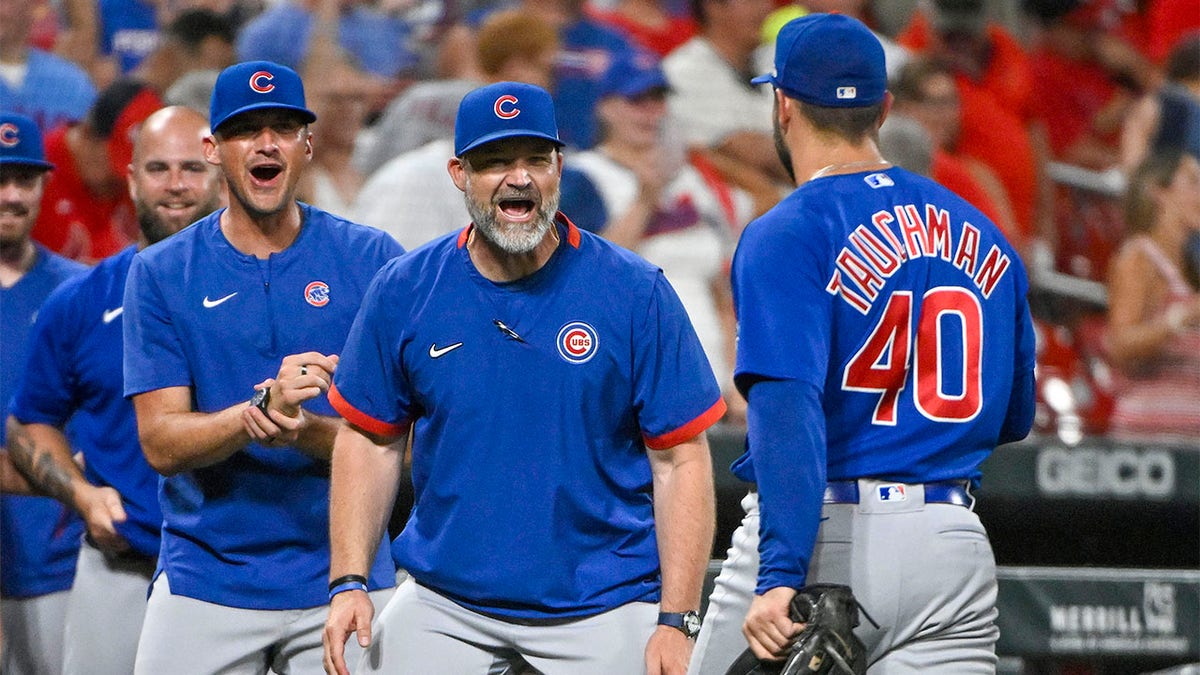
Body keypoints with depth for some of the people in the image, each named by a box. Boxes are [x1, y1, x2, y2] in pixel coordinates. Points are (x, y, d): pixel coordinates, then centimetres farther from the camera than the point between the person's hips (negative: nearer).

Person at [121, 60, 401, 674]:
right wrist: (262, 409, -23)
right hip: (205, 584, 0)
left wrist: (305, 432, -22)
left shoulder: (373, 261, 2)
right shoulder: (160, 273, 2)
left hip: (342, 575, 0)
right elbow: (161, 444, -5)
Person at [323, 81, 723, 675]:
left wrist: (676, 622, -12)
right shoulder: (403, 292, 2)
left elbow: (680, 460, -5)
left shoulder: (637, 293, -5)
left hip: (604, 610, -2)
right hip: (442, 611, 2)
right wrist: (348, 582, -3)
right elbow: (371, 440, 9)